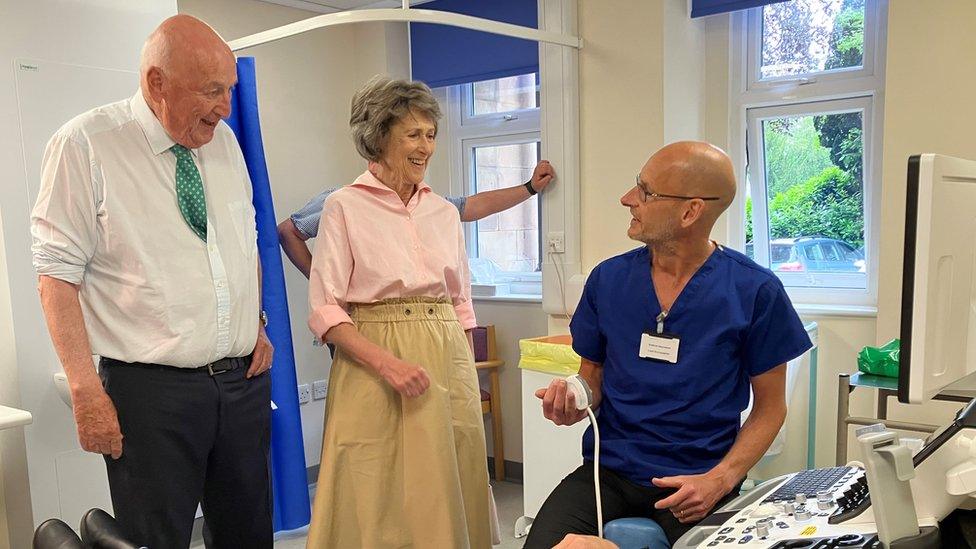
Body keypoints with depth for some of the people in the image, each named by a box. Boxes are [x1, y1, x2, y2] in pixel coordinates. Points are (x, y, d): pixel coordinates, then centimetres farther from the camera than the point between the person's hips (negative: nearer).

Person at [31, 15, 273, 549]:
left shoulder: (223, 140, 8)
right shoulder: (85, 145, -8)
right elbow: (57, 274, -9)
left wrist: (258, 324, 6)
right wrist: (86, 391, -13)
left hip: (245, 380, 5)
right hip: (151, 390, -5)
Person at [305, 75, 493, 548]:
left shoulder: (445, 212, 11)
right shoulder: (345, 207, -3)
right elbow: (324, 312, -8)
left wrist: (469, 376, 9)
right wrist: (388, 364, -19)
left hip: (448, 365, 4)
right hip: (373, 371, -4)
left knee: (446, 502, 9)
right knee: (377, 511, 2)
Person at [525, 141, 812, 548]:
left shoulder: (755, 291, -6)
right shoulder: (608, 278, 3)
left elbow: (770, 406, 1)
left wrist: (720, 479, -13)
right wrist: (575, 401, -9)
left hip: (699, 480, -1)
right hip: (608, 470, 2)